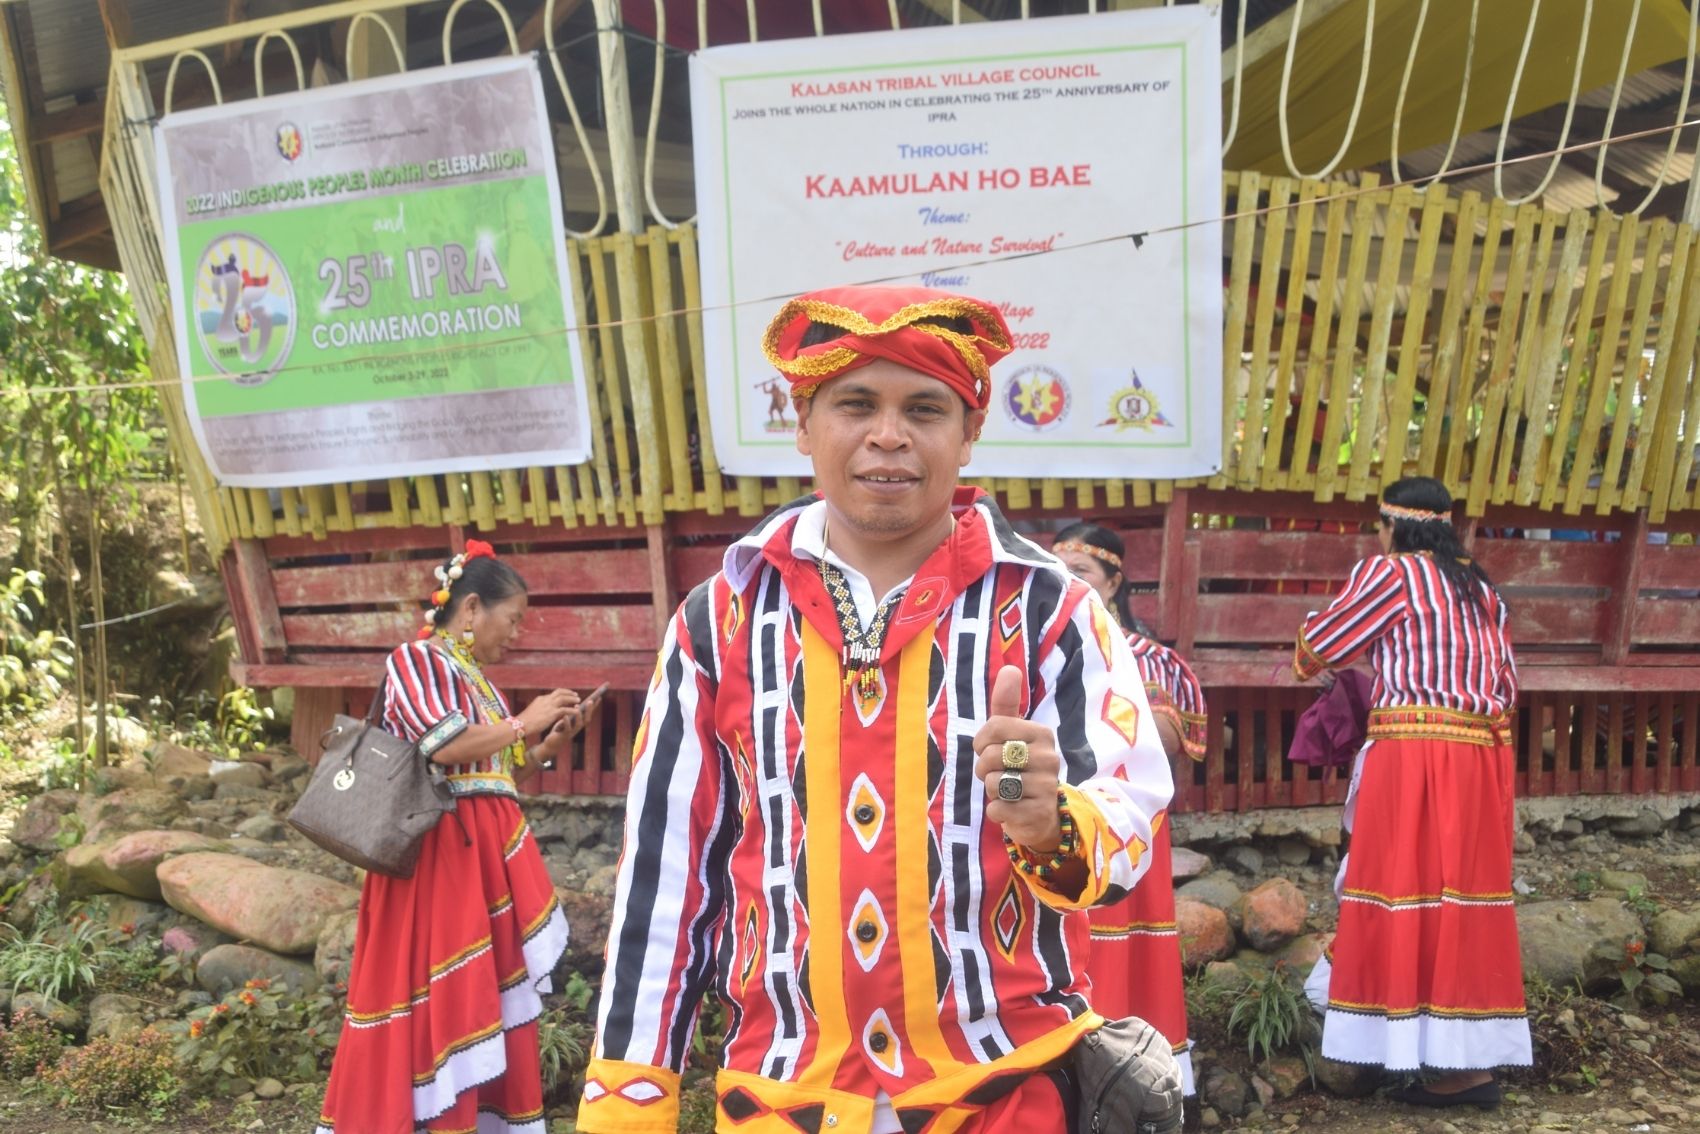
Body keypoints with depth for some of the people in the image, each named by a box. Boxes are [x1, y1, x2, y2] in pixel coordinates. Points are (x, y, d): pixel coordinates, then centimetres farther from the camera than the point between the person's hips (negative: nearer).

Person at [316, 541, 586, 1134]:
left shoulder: (476, 678, 17)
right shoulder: (417, 660, -7)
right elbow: (446, 747, -21)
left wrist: (550, 742, 9)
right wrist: (523, 723, -10)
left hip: (488, 851, 9)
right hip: (441, 854, -9)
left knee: (491, 996, 10)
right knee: (438, 1002, -7)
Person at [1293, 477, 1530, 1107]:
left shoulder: (1391, 573, -2)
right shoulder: (1481, 587, 16)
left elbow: (1318, 646, 6)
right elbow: (1507, 685, 17)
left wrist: (1305, 664, 28)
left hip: (1414, 756, -7)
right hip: (1481, 757, 7)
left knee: (1411, 893, -2)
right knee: (1466, 894, 9)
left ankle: (1446, 1063, 0)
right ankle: (1474, 1058, 12)